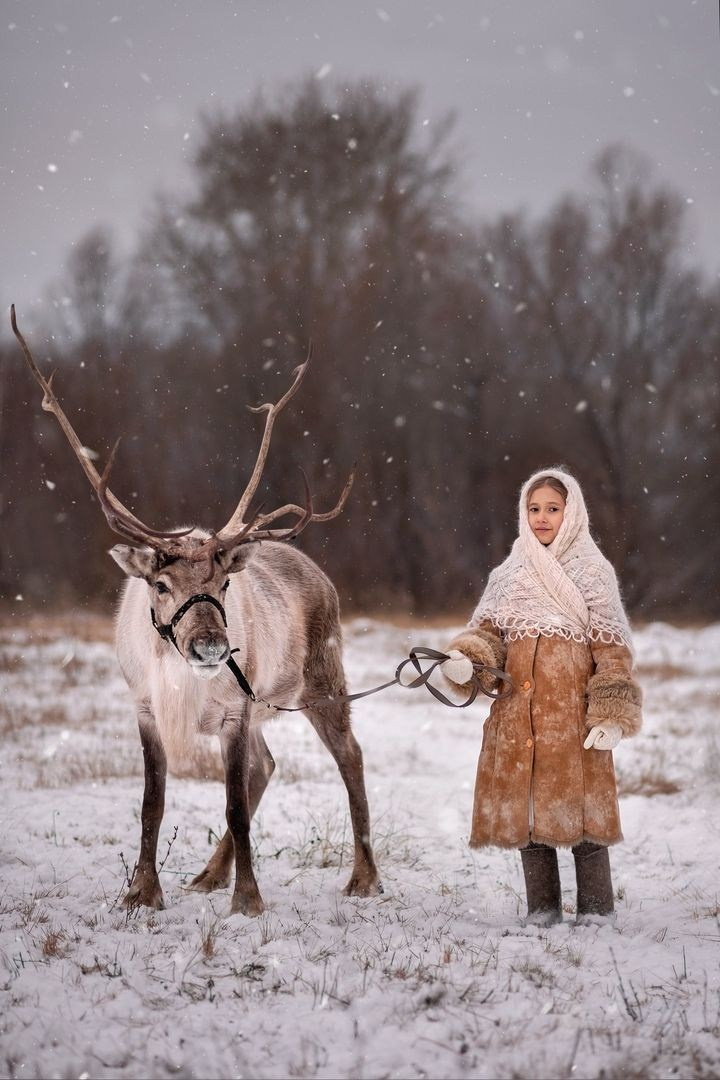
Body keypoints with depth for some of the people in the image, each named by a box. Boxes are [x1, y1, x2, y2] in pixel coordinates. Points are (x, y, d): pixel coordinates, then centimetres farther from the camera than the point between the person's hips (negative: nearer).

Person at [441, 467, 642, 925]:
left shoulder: (593, 573, 2)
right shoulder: (510, 574, 14)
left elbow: (612, 650, -2)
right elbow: (488, 630, 10)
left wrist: (611, 716, -11)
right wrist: (465, 660, -14)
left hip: (573, 711, -4)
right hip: (518, 711, 4)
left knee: (581, 808, -6)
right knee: (526, 807, 5)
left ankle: (596, 909, 3)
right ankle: (543, 909, 14)